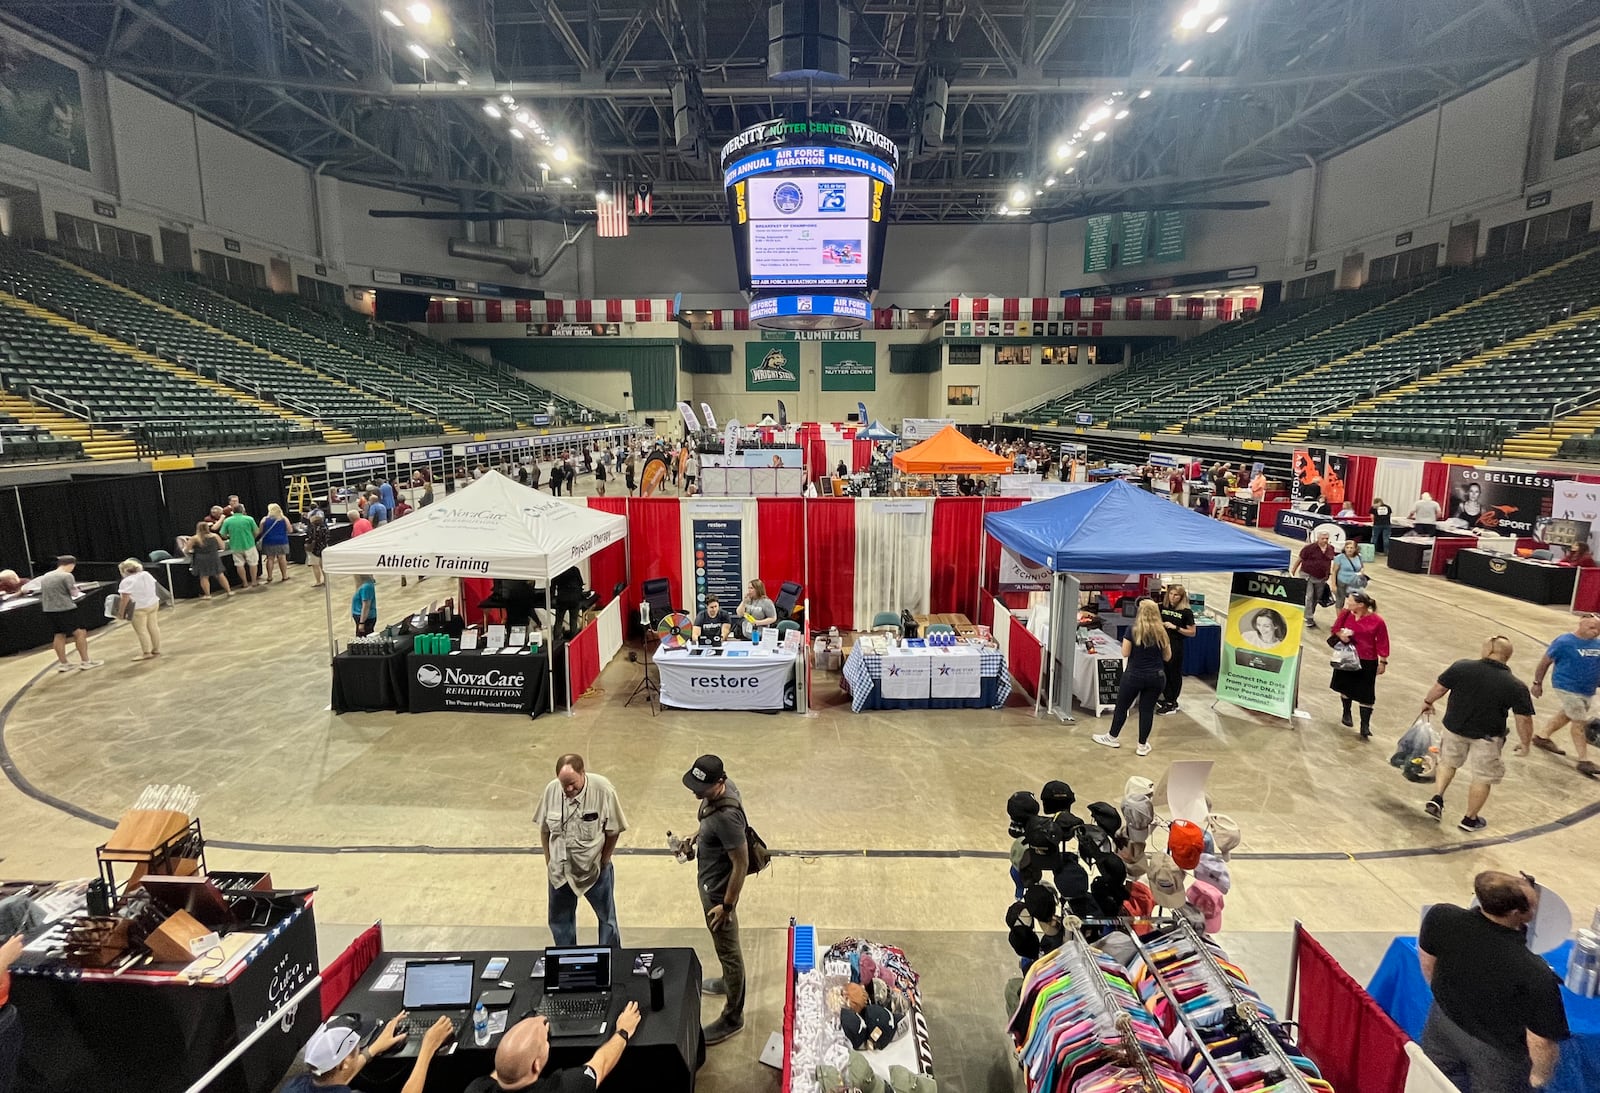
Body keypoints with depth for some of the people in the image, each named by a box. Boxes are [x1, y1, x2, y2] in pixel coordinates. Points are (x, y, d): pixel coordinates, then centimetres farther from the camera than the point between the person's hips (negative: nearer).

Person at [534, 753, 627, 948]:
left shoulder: (603, 790, -24)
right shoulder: (551, 790, -15)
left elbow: (614, 831, -13)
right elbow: (544, 829, -1)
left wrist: (603, 861, -7)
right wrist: (549, 860, 1)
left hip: (594, 869, -3)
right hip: (560, 869, 3)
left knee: (607, 916, 14)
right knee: (559, 918, 19)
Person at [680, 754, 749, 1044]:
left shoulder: (726, 816, -38)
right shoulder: (721, 788, -12)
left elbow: (741, 863, -29)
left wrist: (727, 905, -21)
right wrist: (698, 834, 8)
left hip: (718, 890, -9)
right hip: (710, 881, 9)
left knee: (728, 951, 11)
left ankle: (733, 1017, 30)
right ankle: (729, 982, 54)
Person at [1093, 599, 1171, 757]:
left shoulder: (1133, 630, -11)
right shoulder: (1162, 632, -2)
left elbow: (1125, 653, -8)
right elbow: (1167, 657, 5)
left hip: (1134, 675, -2)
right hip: (1156, 677, 3)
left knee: (1122, 706, 13)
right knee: (1147, 709, 9)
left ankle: (1112, 737, 26)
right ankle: (1143, 745, 16)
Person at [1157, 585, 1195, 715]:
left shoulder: (1186, 612, -8)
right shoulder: (1162, 607, 3)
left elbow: (1192, 633, -7)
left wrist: (1175, 627, -17)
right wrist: (1160, 624, -5)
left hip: (1176, 646, -4)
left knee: (1174, 674, 6)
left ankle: (1172, 702, 18)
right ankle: (1168, 699, 25)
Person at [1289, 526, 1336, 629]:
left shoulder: (1330, 549, 3)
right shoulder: (1309, 547, -13)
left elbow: (1329, 563, 16)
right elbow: (1299, 560, -5)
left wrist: (1327, 577, 19)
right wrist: (1292, 572, -1)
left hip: (1321, 579, 5)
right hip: (1307, 576, -5)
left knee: (1316, 599, 12)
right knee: (1308, 597, -10)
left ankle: (1310, 615, 28)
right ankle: (1309, 619, -5)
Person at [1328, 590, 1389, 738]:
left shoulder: (1377, 621, -18)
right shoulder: (1346, 614, -10)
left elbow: (1382, 643, -10)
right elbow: (1336, 628, 5)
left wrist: (1383, 662, -6)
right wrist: (1340, 634, -18)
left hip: (1367, 662, -4)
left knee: (1366, 695, 1)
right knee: (1345, 687, 20)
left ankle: (1365, 726, 10)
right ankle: (1346, 714, 42)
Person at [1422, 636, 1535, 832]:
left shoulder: (1461, 667, -14)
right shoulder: (1516, 687, -15)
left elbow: (1439, 687, -2)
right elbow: (1524, 720, -12)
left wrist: (1428, 702, 17)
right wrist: (1525, 744, 4)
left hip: (1454, 728, 2)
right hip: (1487, 738, -2)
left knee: (1448, 762, 27)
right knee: (1483, 778, 16)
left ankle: (1437, 798, 16)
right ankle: (1470, 819, 26)